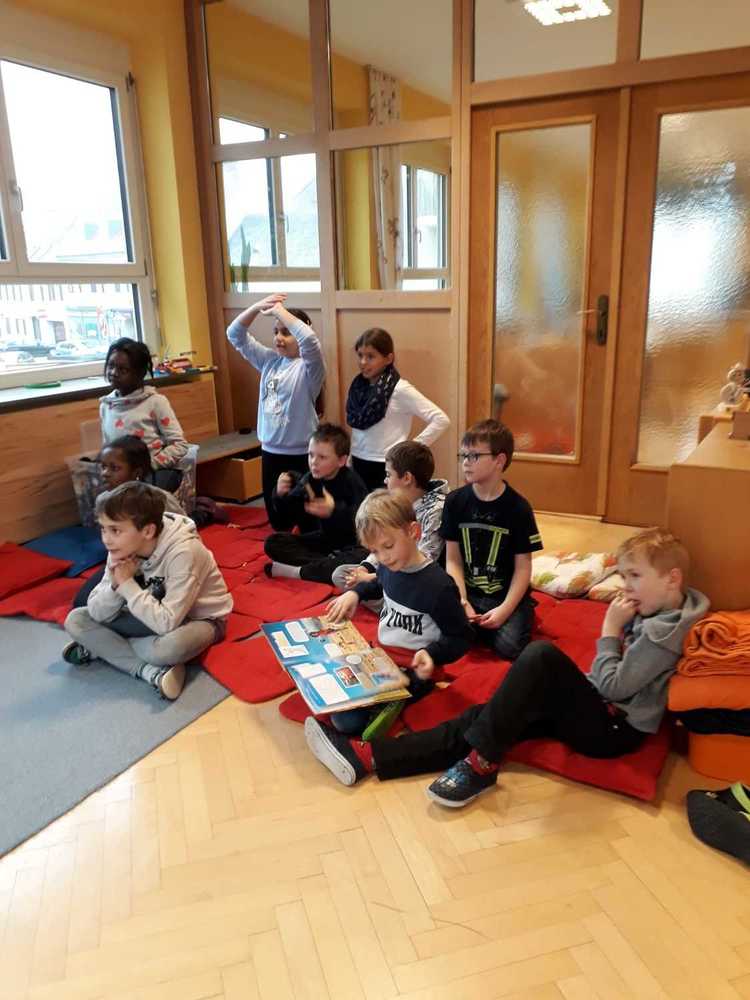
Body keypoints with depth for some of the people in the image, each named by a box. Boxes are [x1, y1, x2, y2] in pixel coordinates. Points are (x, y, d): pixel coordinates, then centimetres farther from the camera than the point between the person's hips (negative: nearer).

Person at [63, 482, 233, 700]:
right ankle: (152, 671, -18)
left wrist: (127, 585, -30)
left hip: (198, 619, -6)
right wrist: (115, 585, -29)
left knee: (169, 646, -40)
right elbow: (98, 614, -10)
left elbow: (167, 623, -36)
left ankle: (101, 648, -10)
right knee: (76, 620, -9)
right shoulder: (123, 549, -13)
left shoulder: (182, 552, -32)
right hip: (150, 616, 6)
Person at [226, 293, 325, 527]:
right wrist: (257, 307, -7)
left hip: (301, 454, -6)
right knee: (275, 515, 17)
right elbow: (235, 334, 9)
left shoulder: (309, 366, -10)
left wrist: (279, 310, -20)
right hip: (270, 451, 6)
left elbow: (309, 340, -31)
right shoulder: (270, 360, 8)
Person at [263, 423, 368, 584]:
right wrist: (280, 496, -22)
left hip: (351, 544, -5)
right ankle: (331, 564, -23)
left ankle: (296, 571, -26)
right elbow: (285, 523, -3)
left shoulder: (352, 482, -19)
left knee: (363, 557, -39)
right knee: (272, 543, -12)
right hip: (324, 539, 5)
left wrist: (334, 511, -47)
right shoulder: (308, 480, -6)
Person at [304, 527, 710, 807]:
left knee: (541, 655, -30)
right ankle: (368, 757, -16)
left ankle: (482, 764, -23)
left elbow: (612, 686, -18)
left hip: (615, 729, -8)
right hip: (596, 709, 8)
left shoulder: (663, 632, -15)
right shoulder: (650, 612, 13)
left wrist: (610, 630, -12)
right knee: (480, 716, -10)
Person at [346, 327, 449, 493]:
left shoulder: (399, 389, -14)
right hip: (359, 463, 6)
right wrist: (349, 460, 8)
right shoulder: (359, 385, 4)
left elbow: (441, 419, -16)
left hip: (386, 466, -6)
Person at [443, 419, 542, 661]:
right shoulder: (455, 501, -2)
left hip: (507, 596, -1)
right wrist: (462, 601, -14)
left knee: (509, 647, -24)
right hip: (468, 593, 2)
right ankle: (478, 625, 5)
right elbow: (453, 559, -1)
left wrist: (505, 609, -18)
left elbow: (523, 568, -7)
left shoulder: (518, 507, -10)